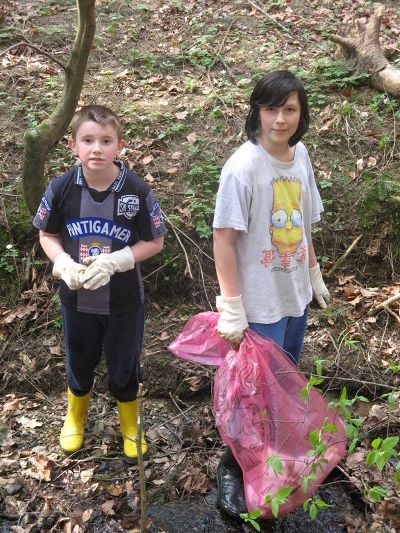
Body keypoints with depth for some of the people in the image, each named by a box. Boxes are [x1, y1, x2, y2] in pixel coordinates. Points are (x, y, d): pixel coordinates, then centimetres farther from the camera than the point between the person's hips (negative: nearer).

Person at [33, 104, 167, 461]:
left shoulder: (137, 191, -18)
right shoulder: (61, 188, -14)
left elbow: (155, 242, -10)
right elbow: (47, 235, -1)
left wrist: (113, 261, -23)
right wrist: (63, 264, -19)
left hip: (124, 301, -1)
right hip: (76, 298, 2)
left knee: (124, 366, 18)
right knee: (79, 363, 23)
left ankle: (130, 425, 45)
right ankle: (75, 417, 53)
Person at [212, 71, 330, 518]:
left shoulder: (300, 155, 1)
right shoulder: (243, 166, -19)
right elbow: (224, 238, -19)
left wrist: (314, 273, 17)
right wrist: (231, 308, -20)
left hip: (295, 293, 7)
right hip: (260, 301, -7)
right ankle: (233, 468, 28)